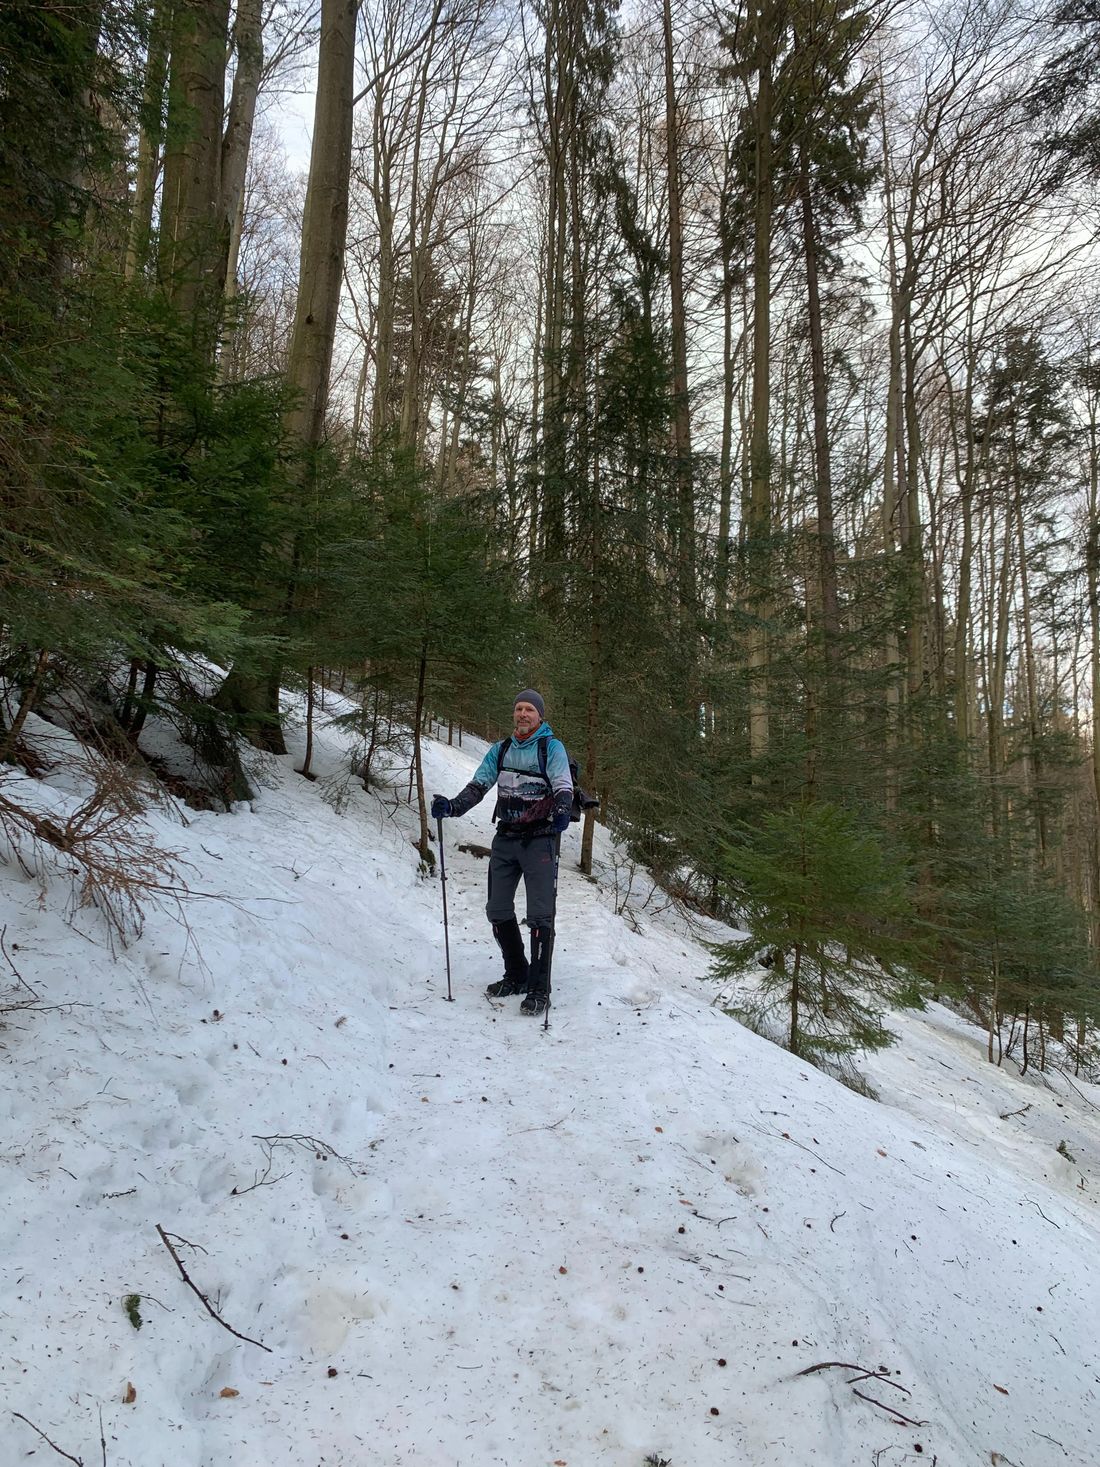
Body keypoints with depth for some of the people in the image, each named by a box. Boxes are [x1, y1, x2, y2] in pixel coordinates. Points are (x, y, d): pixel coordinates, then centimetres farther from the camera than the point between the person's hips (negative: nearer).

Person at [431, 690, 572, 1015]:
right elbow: (478, 785, 5)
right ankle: (516, 976, 27)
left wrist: (560, 811, -36)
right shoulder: (500, 750, 13)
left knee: (539, 916, -5)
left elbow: (564, 788, -14)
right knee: (498, 911, 10)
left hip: (539, 840, -6)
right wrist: (452, 806, -13)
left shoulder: (552, 747, -3)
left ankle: (538, 988, 5)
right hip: (505, 839, 6)